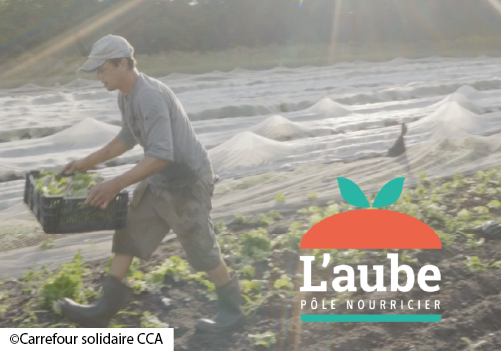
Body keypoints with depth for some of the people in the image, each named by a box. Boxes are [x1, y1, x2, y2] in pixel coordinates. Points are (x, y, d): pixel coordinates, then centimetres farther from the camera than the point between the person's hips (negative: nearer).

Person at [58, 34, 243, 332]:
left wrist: (116, 184, -34)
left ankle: (232, 309, 23)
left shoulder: (150, 96, -27)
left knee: (201, 248, 3)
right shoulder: (126, 96, 4)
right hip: (158, 182, 10)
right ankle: (105, 310, 12)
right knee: (129, 234, 7)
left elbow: (161, 156, -33)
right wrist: (88, 162, 21)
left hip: (186, 182, -10)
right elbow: (128, 138, 21)